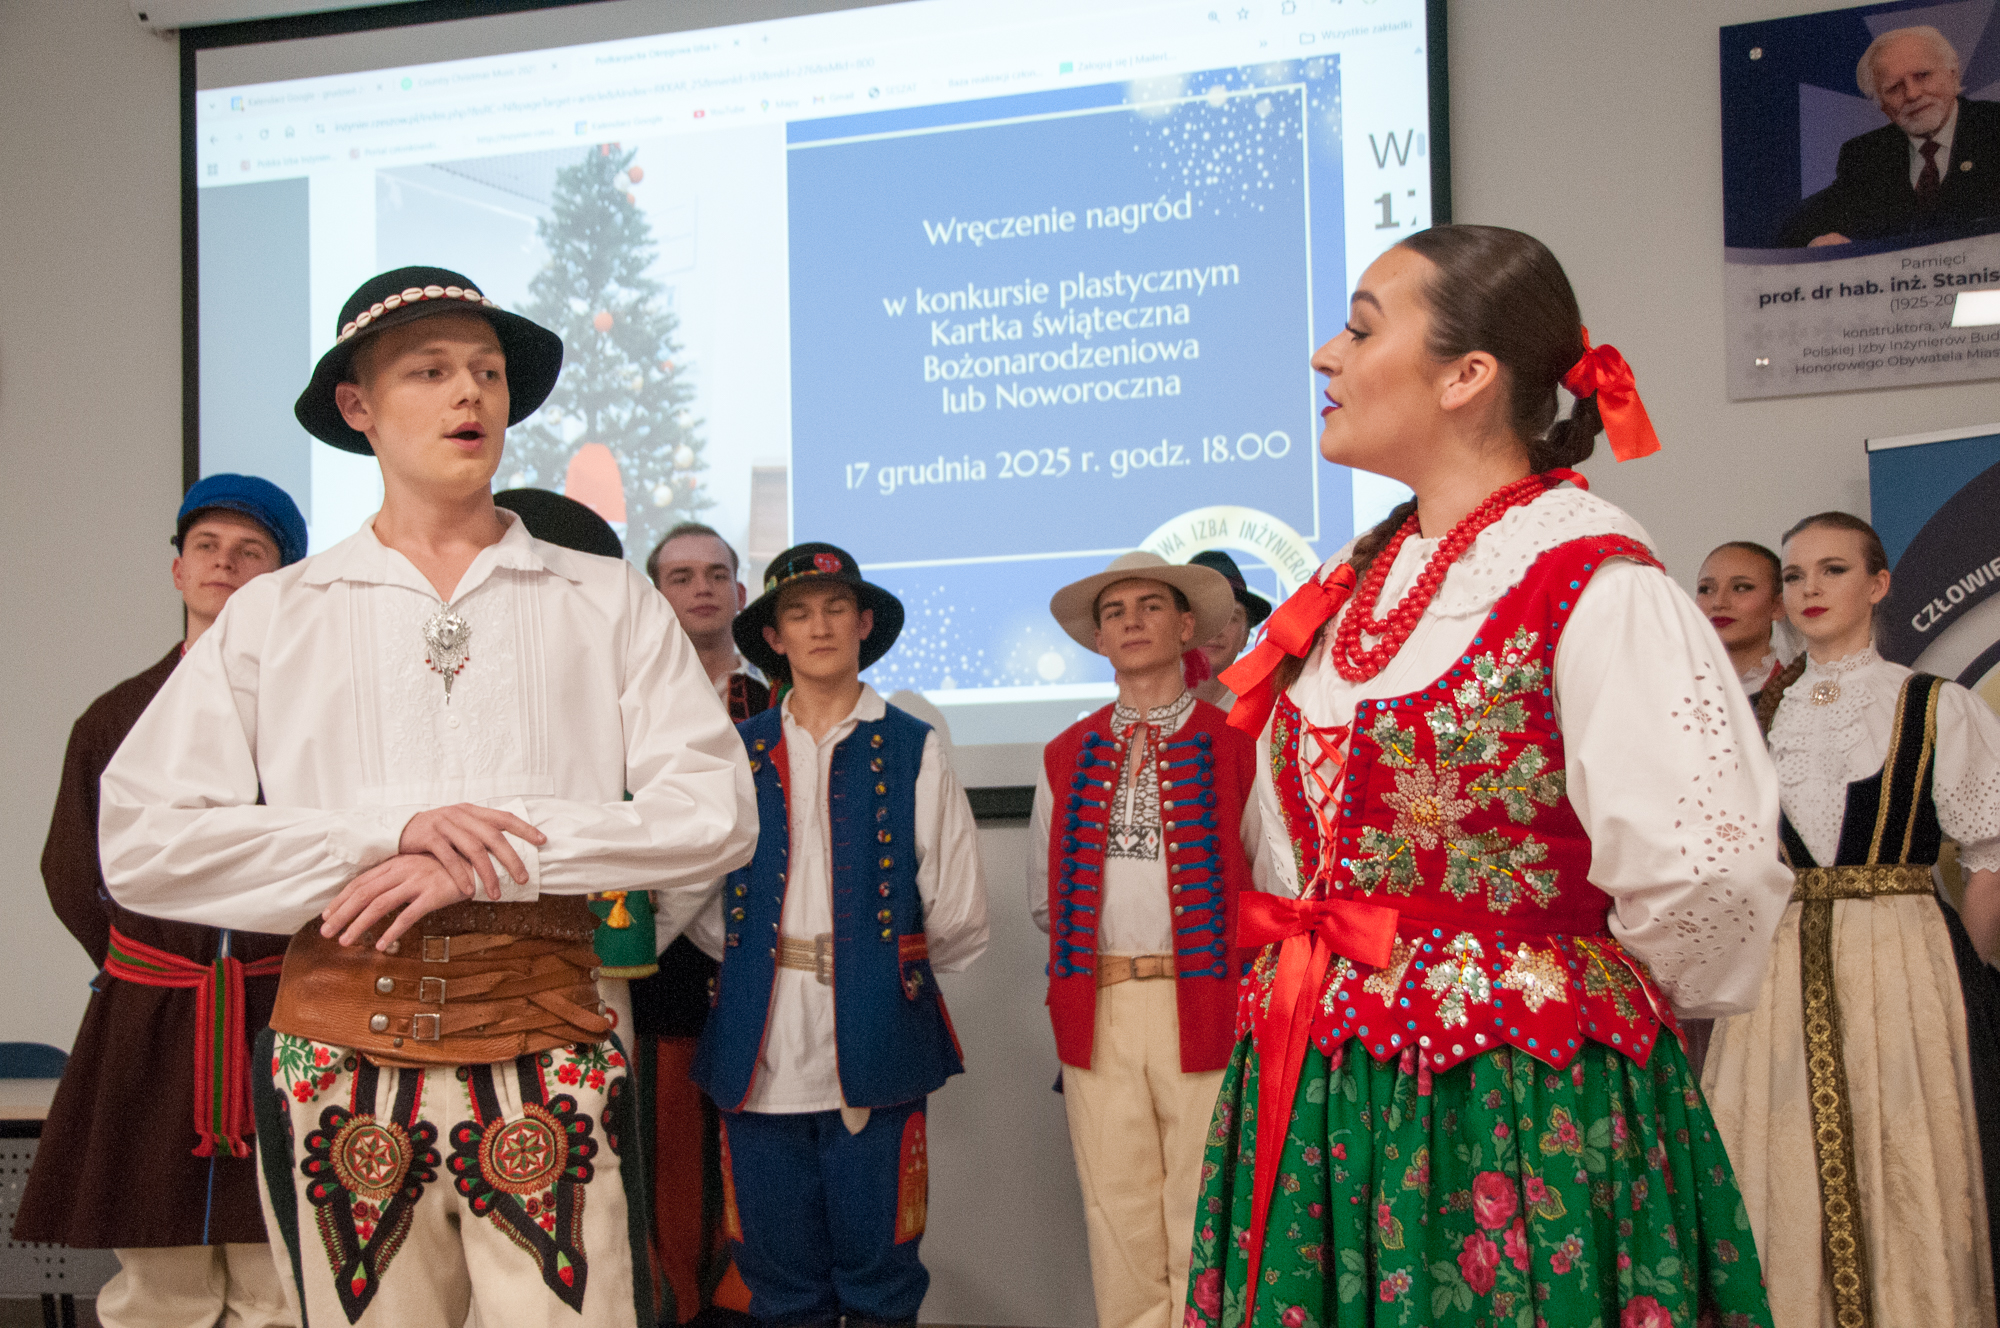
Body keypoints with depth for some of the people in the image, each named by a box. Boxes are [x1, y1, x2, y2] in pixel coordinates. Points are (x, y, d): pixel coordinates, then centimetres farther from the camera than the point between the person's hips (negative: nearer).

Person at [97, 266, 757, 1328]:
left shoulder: (608, 603, 10)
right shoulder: (271, 617, 10)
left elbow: (714, 810, -1)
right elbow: (140, 841, 1)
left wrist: (497, 856, -12)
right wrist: (387, 833, -11)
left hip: (550, 1065, 0)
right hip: (338, 1066, 1)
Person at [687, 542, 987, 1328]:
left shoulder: (912, 751, 5)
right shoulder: (739, 753, 10)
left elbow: (959, 921, 5)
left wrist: (886, 967, 9)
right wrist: (758, 963, 4)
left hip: (875, 1050, -2)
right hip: (760, 1056, 2)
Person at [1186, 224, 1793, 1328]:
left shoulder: (1591, 582, -15)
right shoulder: (1353, 583, 11)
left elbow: (1706, 876, -25)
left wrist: (1600, 997, -9)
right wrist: (1320, 967, 15)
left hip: (1515, 1120, -7)